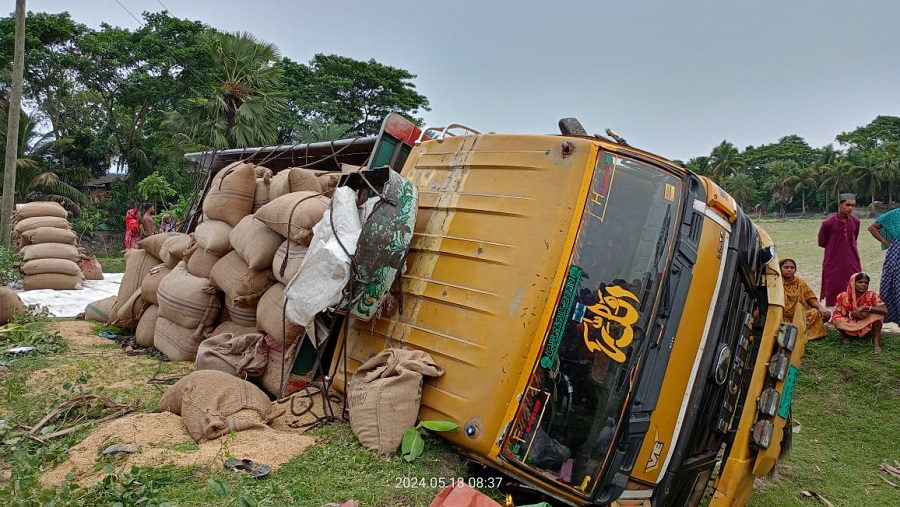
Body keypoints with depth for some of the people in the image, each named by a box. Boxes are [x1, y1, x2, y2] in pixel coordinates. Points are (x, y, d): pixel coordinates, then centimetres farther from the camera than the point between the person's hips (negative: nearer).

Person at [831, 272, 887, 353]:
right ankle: (846, 336, 1)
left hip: (867, 328, 0)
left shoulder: (871, 295, -12)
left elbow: (885, 310, -24)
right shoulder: (843, 296, -14)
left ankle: (876, 340, -15)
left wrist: (865, 308, -34)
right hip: (849, 328, 0)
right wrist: (852, 314, -29)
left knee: (878, 313, -25)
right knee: (838, 321, -31)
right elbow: (836, 315, -13)